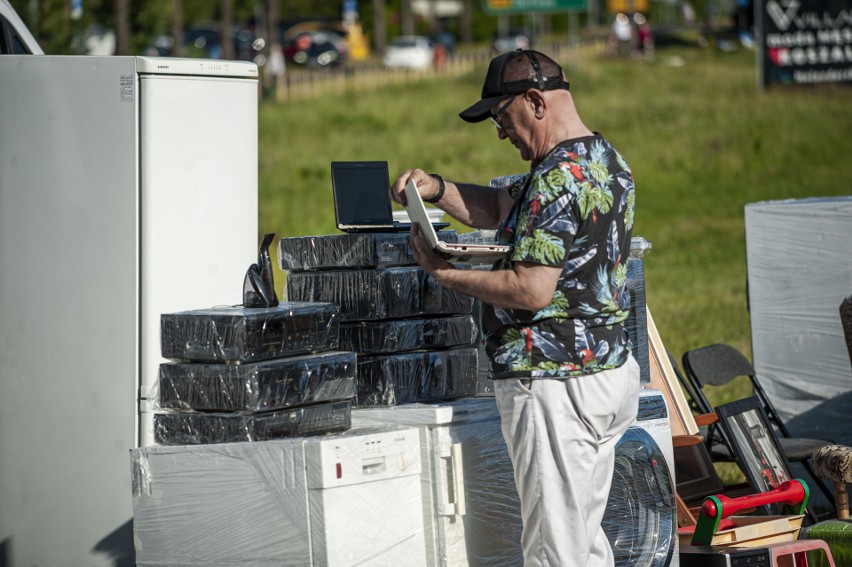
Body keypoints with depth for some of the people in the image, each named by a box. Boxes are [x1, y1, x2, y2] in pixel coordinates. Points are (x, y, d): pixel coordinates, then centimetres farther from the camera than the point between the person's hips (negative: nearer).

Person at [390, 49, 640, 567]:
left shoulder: (558, 179, -18)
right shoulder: (605, 159, 14)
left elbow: (532, 290, -24)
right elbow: (502, 209, 19)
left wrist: (444, 273, -14)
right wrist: (437, 190, 4)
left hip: (556, 382, -10)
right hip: (610, 367, 10)